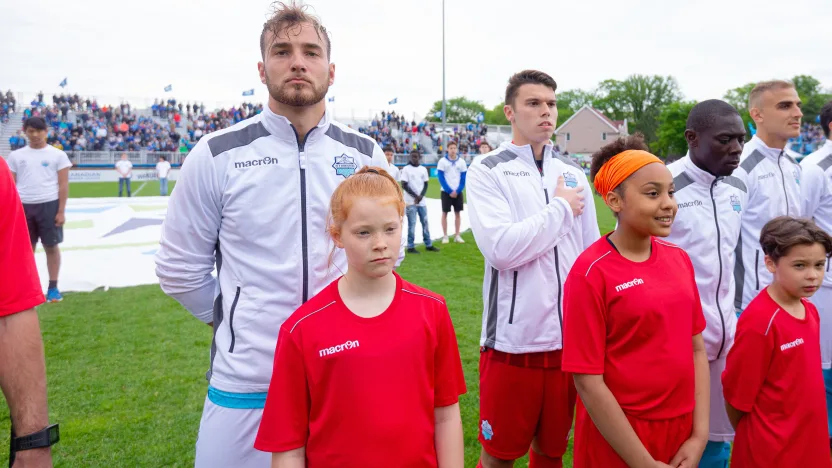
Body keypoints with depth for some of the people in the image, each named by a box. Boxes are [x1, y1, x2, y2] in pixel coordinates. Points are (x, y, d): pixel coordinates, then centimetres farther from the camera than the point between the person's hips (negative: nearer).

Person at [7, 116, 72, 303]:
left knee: (51, 246, 3)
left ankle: (53, 287, 11)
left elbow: (63, 184, -1)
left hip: (49, 205, -3)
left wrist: (61, 211, -7)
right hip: (24, 206, 3)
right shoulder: (16, 155, 8)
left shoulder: (57, 155, 1)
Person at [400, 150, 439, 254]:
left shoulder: (423, 169, 9)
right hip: (410, 201, -4)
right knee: (412, 224, -3)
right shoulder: (406, 169, -4)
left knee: (425, 223, 9)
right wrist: (415, 196, -13)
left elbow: (426, 184, 9)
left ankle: (428, 245, 18)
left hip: (422, 201, 4)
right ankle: (411, 247, 3)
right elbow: (404, 185, -8)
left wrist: (421, 196, -8)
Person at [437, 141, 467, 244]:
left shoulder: (462, 162, 2)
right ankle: (445, 236, 9)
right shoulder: (442, 161, -5)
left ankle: (457, 236, 14)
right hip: (446, 192, -2)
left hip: (458, 192, 2)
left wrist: (457, 191, -9)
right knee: (445, 213, 1)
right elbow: (441, 178, -7)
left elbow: (464, 178, 2)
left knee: (458, 213, 6)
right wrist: (449, 191, -13)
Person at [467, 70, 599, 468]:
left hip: (569, 339, 5)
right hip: (512, 340, -4)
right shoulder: (487, 171, -5)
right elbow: (501, 249, -19)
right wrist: (561, 209, -8)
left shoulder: (573, 176, 10)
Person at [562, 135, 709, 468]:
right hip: (617, 440, -5)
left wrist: (700, 436, -2)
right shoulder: (591, 273, -18)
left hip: (681, 430, 6)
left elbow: (697, 349, 5)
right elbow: (588, 382, -17)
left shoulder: (679, 259, 1)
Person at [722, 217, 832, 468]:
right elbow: (737, 395, -16)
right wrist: (757, 440, -3)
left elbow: (803, 379, 11)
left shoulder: (810, 310, 1)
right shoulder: (759, 321, -23)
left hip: (812, 443, 7)